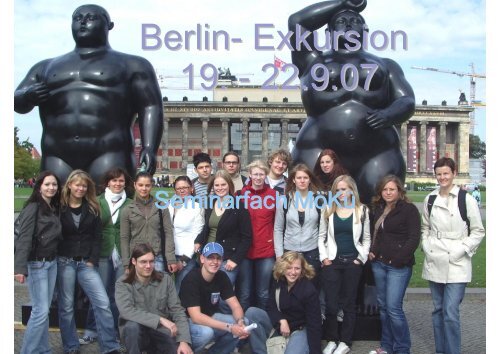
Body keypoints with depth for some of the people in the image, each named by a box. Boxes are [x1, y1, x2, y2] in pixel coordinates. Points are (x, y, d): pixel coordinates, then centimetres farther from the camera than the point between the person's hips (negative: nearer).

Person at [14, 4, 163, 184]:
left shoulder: (132, 65, 13)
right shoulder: (47, 67, 25)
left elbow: (151, 107, 2)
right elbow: (17, 102, 20)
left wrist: (149, 148, -14)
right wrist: (28, 96, -5)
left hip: (108, 154, -3)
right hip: (58, 157, 4)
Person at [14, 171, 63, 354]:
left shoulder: (54, 208, 11)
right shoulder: (33, 208, -11)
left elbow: (55, 237, 10)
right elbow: (24, 238, -20)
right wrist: (20, 267, -28)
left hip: (52, 263, 7)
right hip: (36, 264, -7)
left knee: (45, 309, 11)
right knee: (40, 311, -6)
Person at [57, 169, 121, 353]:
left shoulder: (92, 208, 7)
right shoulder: (59, 207, 1)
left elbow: (97, 236, 5)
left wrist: (93, 260, -4)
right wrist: (56, 258, -6)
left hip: (86, 262, 2)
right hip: (64, 262, -1)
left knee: (103, 303, -6)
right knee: (66, 306, 6)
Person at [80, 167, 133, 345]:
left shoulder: (130, 204, 5)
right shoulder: (98, 202, 5)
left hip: (123, 254, 0)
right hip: (102, 253, 0)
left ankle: (116, 330, 18)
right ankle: (92, 330, 13)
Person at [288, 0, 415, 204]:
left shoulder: (384, 65, 24)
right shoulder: (314, 62, 20)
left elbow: (407, 102, 12)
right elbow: (296, 21, 10)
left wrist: (388, 115, -13)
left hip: (377, 155, 1)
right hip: (321, 151, -1)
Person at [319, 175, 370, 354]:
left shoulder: (362, 210, 2)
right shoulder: (328, 210, 4)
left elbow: (366, 238, 4)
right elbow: (321, 236, 5)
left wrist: (361, 258, -5)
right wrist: (324, 257, -5)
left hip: (353, 262, 0)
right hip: (332, 262, 1)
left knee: (349, 303, 8)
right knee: (330, 303, 1)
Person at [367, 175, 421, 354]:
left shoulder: (409, 209, -7)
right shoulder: (377, 209, 14)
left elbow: (414, 238, -12)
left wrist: (399, 259, -16)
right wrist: (371, 251, 11)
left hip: (399, 265, -7)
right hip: (379, 263, 7)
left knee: (393, 307, -9)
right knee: (383, 306, 11)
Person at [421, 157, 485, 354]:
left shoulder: (466, 199, -7)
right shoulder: (430, 199, 7)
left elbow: (478, 231, -2)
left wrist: (461, 251, -10)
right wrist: (426, 246, 5)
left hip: (456, 264, -5)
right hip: (434, 262, 5)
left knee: (451, 313, -10)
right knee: (438, 310, 14)